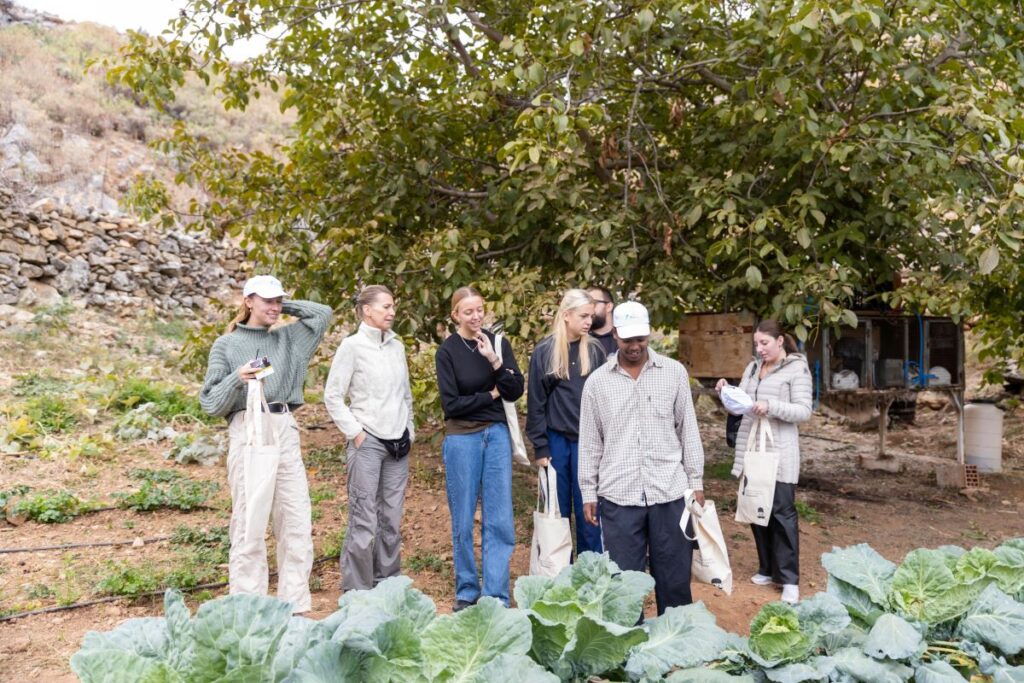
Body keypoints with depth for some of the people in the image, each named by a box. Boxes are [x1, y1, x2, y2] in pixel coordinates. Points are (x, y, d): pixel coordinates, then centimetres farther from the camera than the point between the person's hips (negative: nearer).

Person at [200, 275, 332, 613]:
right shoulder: (227, 344, 8)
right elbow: (210, 402, 4)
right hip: (247, 430, -4)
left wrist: (286, 306, 15)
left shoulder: (287, 338, 18)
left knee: (298, 521, 0)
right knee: (249, 523, -4)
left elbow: (323, 313, 16)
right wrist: (237, 379, -13)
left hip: (286, 432, 4)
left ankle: (295, 606, 7)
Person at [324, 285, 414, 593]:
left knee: (392, 519, 10)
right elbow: (332, 396, -6)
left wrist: (409, 430, 12)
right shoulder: (353, 345, -6)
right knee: (364, 521, -4)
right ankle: (356, 590, 8)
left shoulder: (396, 345, 11)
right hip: (368, 442, -5)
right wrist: (355, 433, -9)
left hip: (398, 443, 5)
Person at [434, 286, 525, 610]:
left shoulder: (498, 342, 4)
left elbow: (517, 390, -2)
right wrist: (491, 394, -6)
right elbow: (452, 403, -9)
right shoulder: (447, 351, -4)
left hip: (497, 434, 2)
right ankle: (466, 593, 20)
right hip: (461, 438, -2)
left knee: (500, 520, 1)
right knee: (463, 521, 5)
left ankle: (496, 597, 8)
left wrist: (495, 361, -15)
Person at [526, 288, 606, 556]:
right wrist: (540, 446, -4)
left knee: (587, 509, 4)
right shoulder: (544, 352, -2)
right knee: (558, 509, 8)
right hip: (556, 439, -1)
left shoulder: (595, 351, 3)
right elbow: (536, 402, -1)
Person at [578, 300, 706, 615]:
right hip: (618, 495, 0)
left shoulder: (674, 372, 3)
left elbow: (688, 430, 7)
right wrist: (588, 493, 5)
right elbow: (590, 442, 6)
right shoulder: (597, 381, 3)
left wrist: (696, 482, 6)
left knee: (675, 577, 8)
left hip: (670, 492, 0)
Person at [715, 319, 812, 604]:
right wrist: (727, 392, -1)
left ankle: (789, 579, 2)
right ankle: (768, 569, 24)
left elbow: (804, 411, -12)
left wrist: (771, 406, -25)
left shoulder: (796, 368, -5)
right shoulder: (752, 367, 13)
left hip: (779, 452, -6)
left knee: (782, 512, -5)